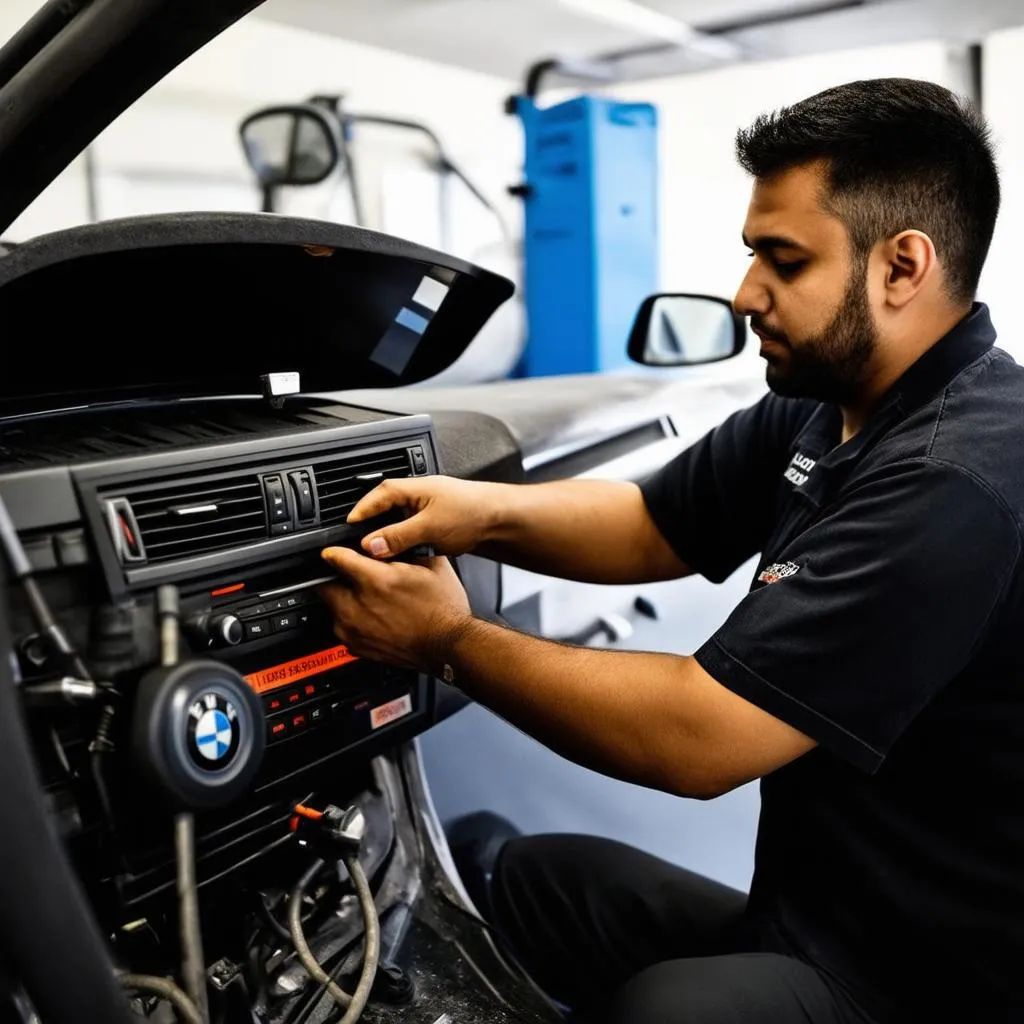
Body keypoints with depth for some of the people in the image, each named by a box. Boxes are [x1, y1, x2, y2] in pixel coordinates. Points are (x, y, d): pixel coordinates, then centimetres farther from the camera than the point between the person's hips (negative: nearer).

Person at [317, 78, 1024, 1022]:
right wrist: (485, 512, -11)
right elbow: (649, 525, 8)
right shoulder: (821, 411, 1)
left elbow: (698, 738, -29)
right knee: (531, 875, 6)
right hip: (822, 910, 8)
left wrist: (452, 641, -18)